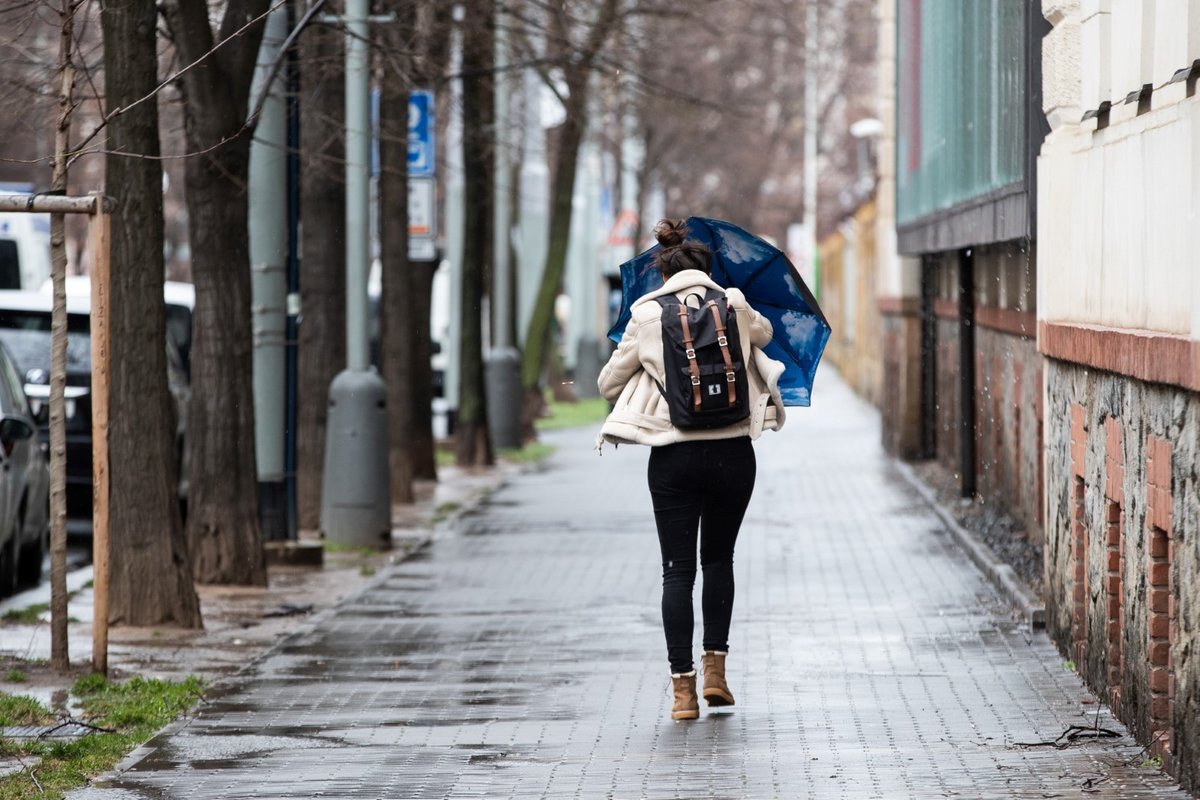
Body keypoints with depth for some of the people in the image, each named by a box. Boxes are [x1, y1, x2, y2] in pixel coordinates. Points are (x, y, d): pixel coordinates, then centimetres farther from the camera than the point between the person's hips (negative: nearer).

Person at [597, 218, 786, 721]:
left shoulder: (647, 315, -2)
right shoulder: (734, 306, 1)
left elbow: (609, 383, 8)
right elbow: (764, 332, 25)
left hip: (672, 456, -1)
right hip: (732, 450, 1)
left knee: (678, 568, 3)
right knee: (718, 558, 18)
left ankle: (683, 688, -2)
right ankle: (715, 668, 11)